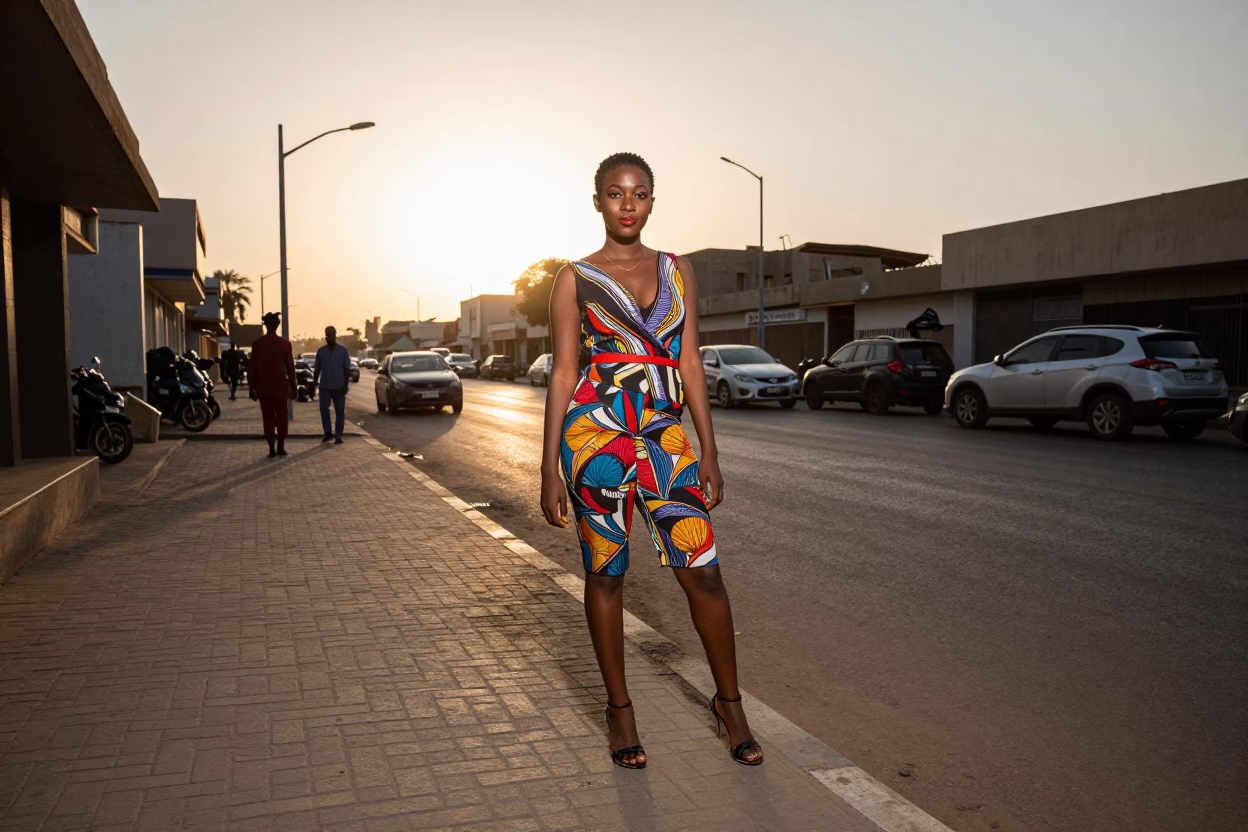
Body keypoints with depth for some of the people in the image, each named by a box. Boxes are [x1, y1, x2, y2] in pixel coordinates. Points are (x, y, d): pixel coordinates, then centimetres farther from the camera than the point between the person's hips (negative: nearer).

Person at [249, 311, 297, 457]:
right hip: (280, 386, 0)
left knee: (268, 418, 4)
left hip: (264, 386, 0)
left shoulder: (257, 344, -1)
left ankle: (272, 449, 1)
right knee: (281, 417, 12)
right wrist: (293, 387, 6)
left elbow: (253, 368, 1)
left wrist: (252, 388, 8)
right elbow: (290, 367, -1)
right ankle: (280, 447, 9)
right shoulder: (285, 343, -3)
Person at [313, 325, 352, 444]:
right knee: (323, 409, -7)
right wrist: (314, 383, 9)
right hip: (325, 386, 1)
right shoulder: (321, 351, 6)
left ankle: (338, 436, 5)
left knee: (339, 412, 0)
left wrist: (346, 385, -8)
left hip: (339, 386, -1)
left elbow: (347, 369, 0)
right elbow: (317, 369, 13)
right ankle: (327, 433, 8)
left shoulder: (343, 350, 0)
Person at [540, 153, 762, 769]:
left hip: (664, 435, 2)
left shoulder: (677, 271, 11)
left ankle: (729, 702, 21)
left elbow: (690, 363, 9)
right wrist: (550, 468, -2)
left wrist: (708, 452, 5)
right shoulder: (575, 279, 3)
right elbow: (563, 372, 1)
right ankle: (619, 707, 25)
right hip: (595, 433, -2)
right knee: (606, 573, 7)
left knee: (703, 572, 0)